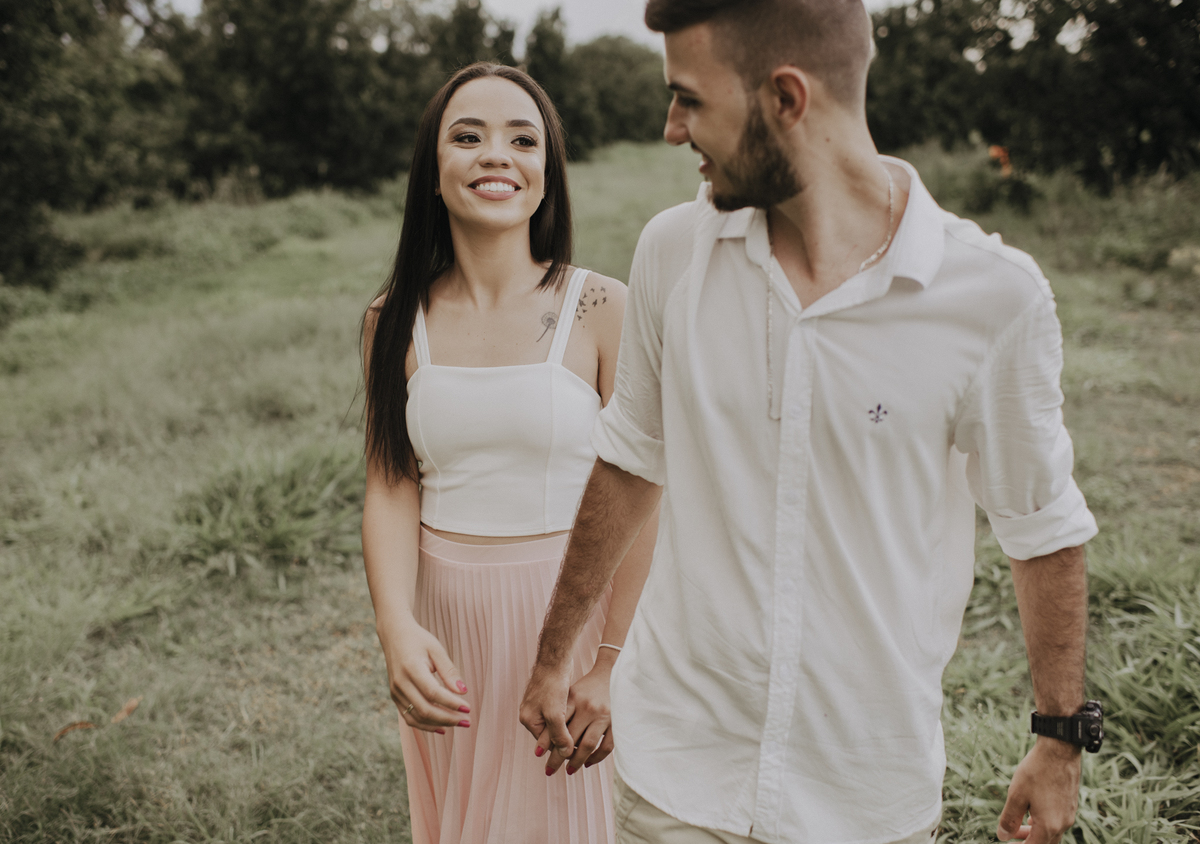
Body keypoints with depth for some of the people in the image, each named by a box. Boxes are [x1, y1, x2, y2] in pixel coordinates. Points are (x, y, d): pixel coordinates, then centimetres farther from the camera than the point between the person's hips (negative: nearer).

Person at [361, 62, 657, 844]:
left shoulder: (602, 310, -10)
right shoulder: (395, 321, -1)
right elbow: (390, 488, -4)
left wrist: (614, 661, -11)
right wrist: (397, 626, -20)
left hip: (568, 609, -2)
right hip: (445, 618, 3)